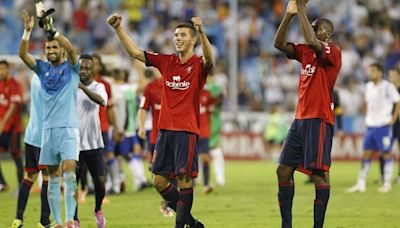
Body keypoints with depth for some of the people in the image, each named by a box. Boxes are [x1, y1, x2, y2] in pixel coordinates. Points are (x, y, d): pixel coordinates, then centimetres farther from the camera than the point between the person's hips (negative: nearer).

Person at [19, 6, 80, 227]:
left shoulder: (71, 67, 2)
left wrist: (52, 30, -28)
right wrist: (27, 31, -19)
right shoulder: (42, 68, 10)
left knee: (69, 171, -17)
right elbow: (23, 54, -4)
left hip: (68, 127, -4)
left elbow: (71, 49, -18)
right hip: (48, 128, 4)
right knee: (53, 176, 5)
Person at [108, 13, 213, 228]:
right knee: (159, 181, 5)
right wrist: (118, 28, 2)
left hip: (186, 131, -6)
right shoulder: (166, 61, 11)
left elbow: (209, 59, -26)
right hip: (165, 129, 6)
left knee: (184, 179, -7)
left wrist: (202, 32, -42)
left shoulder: (198, 65, -3)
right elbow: (135, 52, 11)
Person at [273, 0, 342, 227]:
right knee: (284, 170, 6)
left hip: (319, 120, -9)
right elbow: (280, 44, 6)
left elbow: (312, 42, -27)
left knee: (319, 173, -9)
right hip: (300, 119, 9)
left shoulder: (333, 52, -8)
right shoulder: (305, 51, 14)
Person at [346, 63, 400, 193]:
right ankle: (361, 184, 6)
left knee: (386, 153, 0)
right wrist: (367, 118, 13)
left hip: (384, 125, -6)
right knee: (366, 154, 4)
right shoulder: (368, 86, 10)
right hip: (371, 124, 6)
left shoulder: (387, 86, -9)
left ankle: (387, 184, 7)